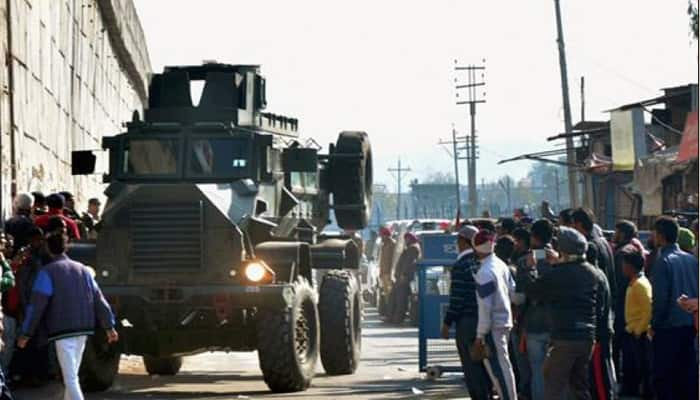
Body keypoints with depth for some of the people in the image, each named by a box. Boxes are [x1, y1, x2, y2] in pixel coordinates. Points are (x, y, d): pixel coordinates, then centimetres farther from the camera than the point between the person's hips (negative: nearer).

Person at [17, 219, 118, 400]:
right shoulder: (82, 269, 12)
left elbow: (37, 305, -8)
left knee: (70, 378, -9)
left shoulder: (48, 272, -4)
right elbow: (98, 299, 12)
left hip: (63, 331, -6)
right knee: (72, 374, 20)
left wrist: (26, 333, -3)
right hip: (83, 330, 6)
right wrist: (109, 326, 16)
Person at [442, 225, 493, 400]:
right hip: (485, 319, 7)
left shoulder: (460, 266, -13)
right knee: (484, 364, 14)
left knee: (471, 367, -2)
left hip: (467, 321, -7)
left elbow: (457, 299, -15)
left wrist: (447, 323, -7)